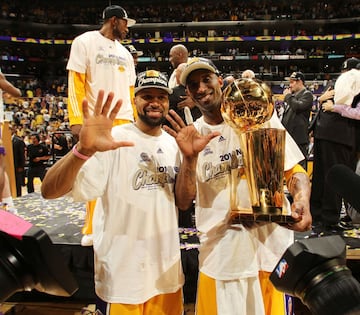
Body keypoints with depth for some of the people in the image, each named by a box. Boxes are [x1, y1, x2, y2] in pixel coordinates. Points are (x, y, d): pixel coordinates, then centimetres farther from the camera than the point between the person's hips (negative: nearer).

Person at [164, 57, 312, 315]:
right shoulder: (192, 135, 4)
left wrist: (302, 199, -20)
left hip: (271, 246, 0)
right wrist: (190, 157, -16)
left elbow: (294, 170, 1)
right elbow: (184, 202, -1)